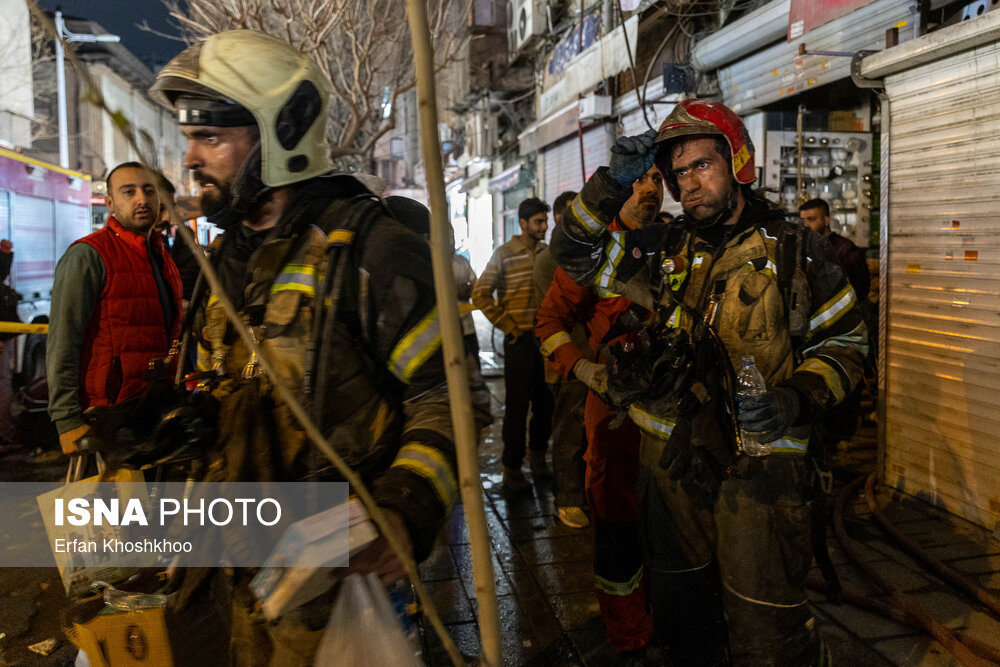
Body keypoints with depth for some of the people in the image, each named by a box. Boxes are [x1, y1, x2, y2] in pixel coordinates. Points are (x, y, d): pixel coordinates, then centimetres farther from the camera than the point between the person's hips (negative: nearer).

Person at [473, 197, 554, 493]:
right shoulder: (504, 254, -5)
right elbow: (481, 294, -8)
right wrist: (508, 326, -9)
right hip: (520, 339, -4)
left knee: (545, 402, 10)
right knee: (517, 405, -1)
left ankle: (538, 455, 28)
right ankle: (511, 468, 8)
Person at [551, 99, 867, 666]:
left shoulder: (796, 251, -2)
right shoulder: (666, 251, 7)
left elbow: (845, 339, 3)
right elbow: (577, 252, 8)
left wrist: (798, 400, -16)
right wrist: (611, 184, -6)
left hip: (759, 463, -4)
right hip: (672, 456, 4)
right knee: (681, 609, 20)